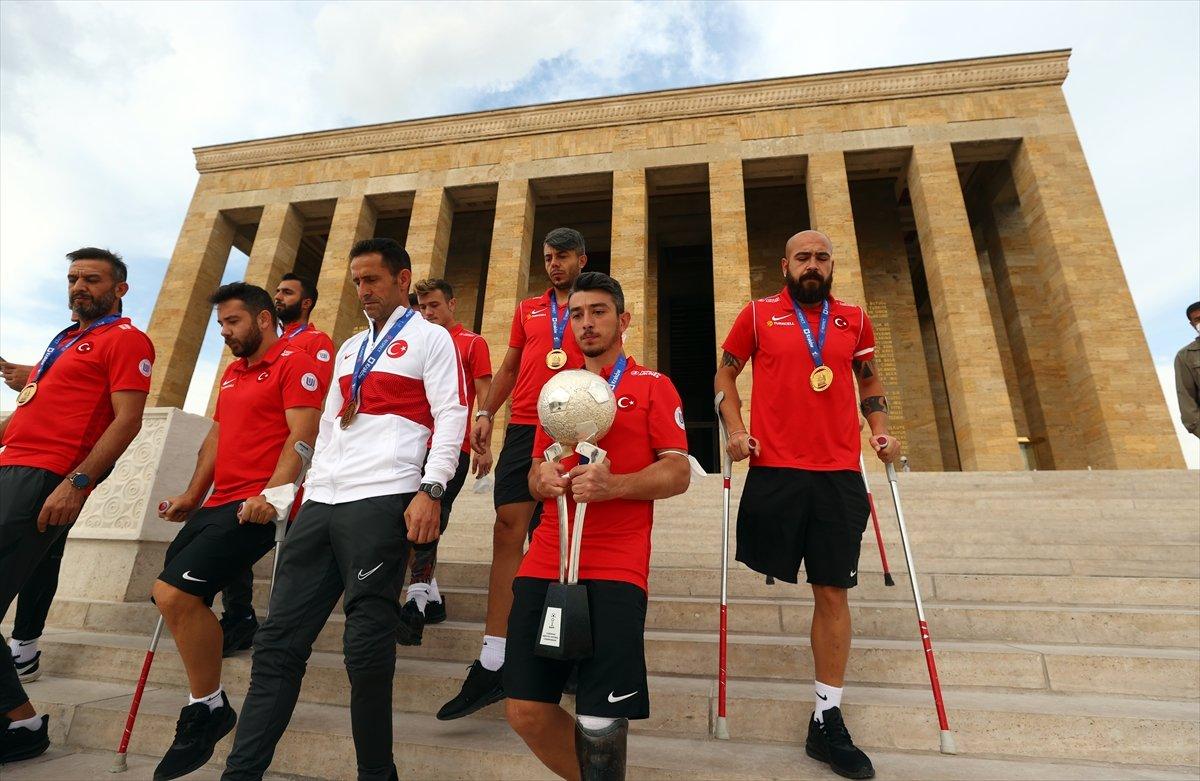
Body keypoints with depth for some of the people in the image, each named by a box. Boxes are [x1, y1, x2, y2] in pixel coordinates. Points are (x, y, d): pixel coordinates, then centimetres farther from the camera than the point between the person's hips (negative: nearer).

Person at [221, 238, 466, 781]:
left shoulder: (430, 337, 4)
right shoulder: (349, 349, 26)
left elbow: (451, 416, -7)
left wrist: (430, 490, -18)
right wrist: (311, 484, 17)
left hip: (381, 500, -7)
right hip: (321, 502, 7)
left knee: (366, 647, -3)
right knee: (278, 641, 6)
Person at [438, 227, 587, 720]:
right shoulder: (528, 310, 19)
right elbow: (508, 369, 20)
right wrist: (485, 413, 7)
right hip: (523, 427, 3)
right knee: (508, 528, -6)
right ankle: (493, 661, -1)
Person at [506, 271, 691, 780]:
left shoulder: (652, 386, 5)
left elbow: (678, 473, -2)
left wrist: (613, 484, -18)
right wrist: (543, 478, -2)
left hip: (615, 570, -4)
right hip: (545, 564, 5)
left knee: (601, 724, -4)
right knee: (525, 710, 7)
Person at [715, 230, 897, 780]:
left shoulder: (854, 319, 11)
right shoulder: (758, 314, 4)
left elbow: (869, 379, 22)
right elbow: (726, 373, 9)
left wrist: (881, 430, 7)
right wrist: (735, 430, -4)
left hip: (840, 475, 2)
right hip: (774, 471, -1)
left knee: (833, 593, 5)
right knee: (764, 573, 10)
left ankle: (827, 721, 19)